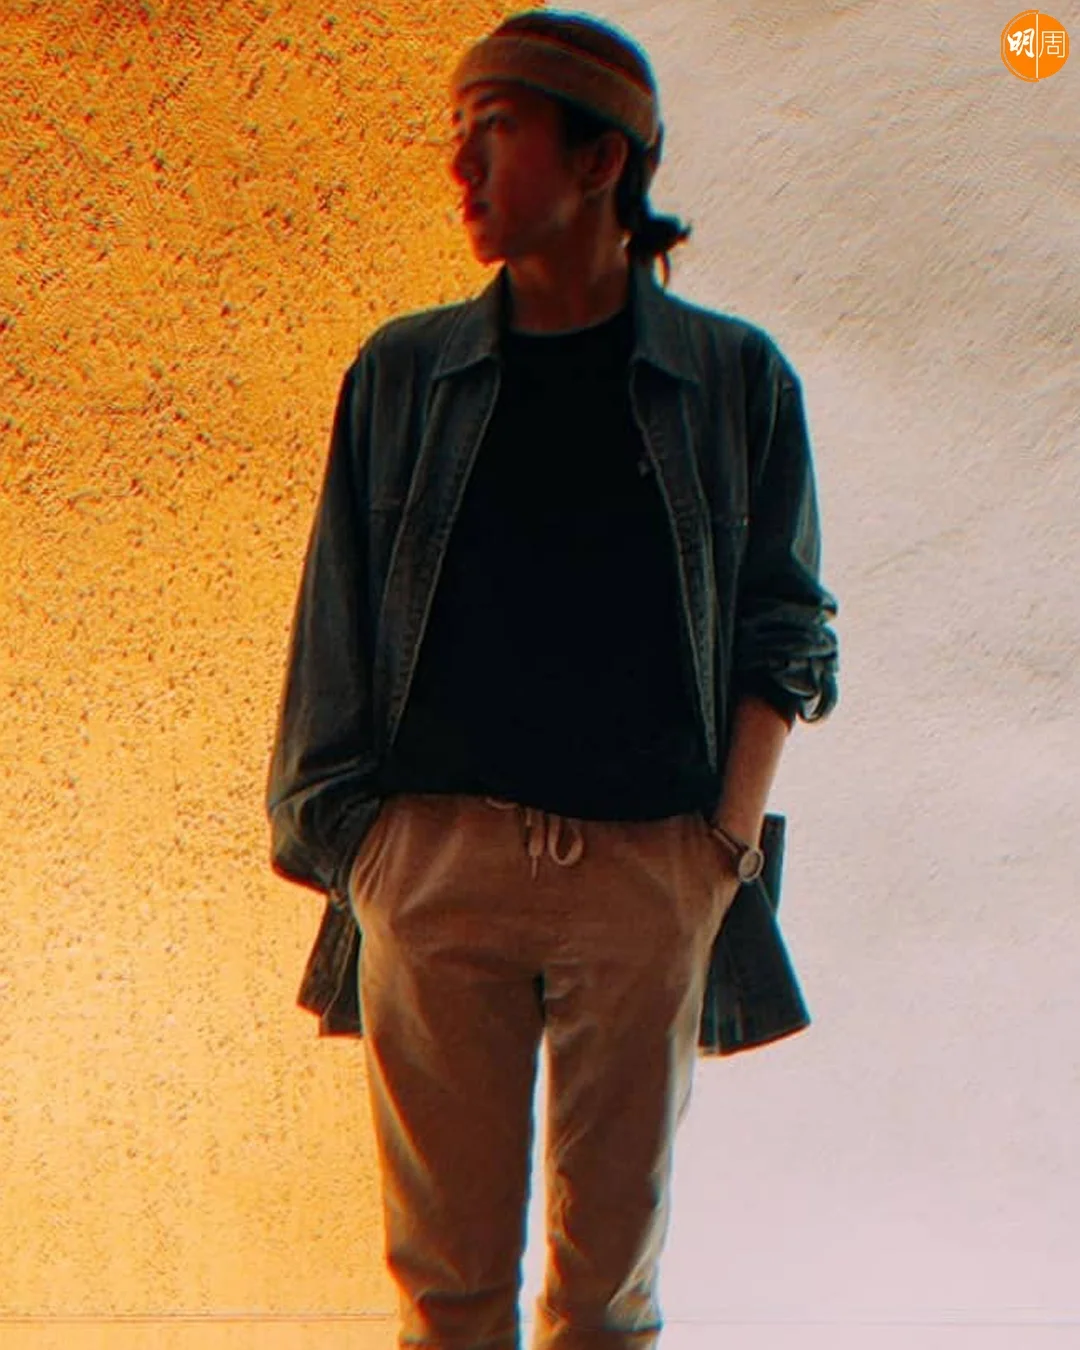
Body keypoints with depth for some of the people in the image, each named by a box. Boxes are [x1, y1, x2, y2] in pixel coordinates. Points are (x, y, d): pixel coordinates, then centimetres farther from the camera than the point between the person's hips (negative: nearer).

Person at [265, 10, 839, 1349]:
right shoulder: (402, 373, 9)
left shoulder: (736, 379, 7)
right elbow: (338, 631, 10)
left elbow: (783, 632, 8)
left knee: (616, 1240, 7)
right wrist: (354, 837, 2)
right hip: (435, 855, 1)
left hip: (652, 865, 0)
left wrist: (732, 837, -2)